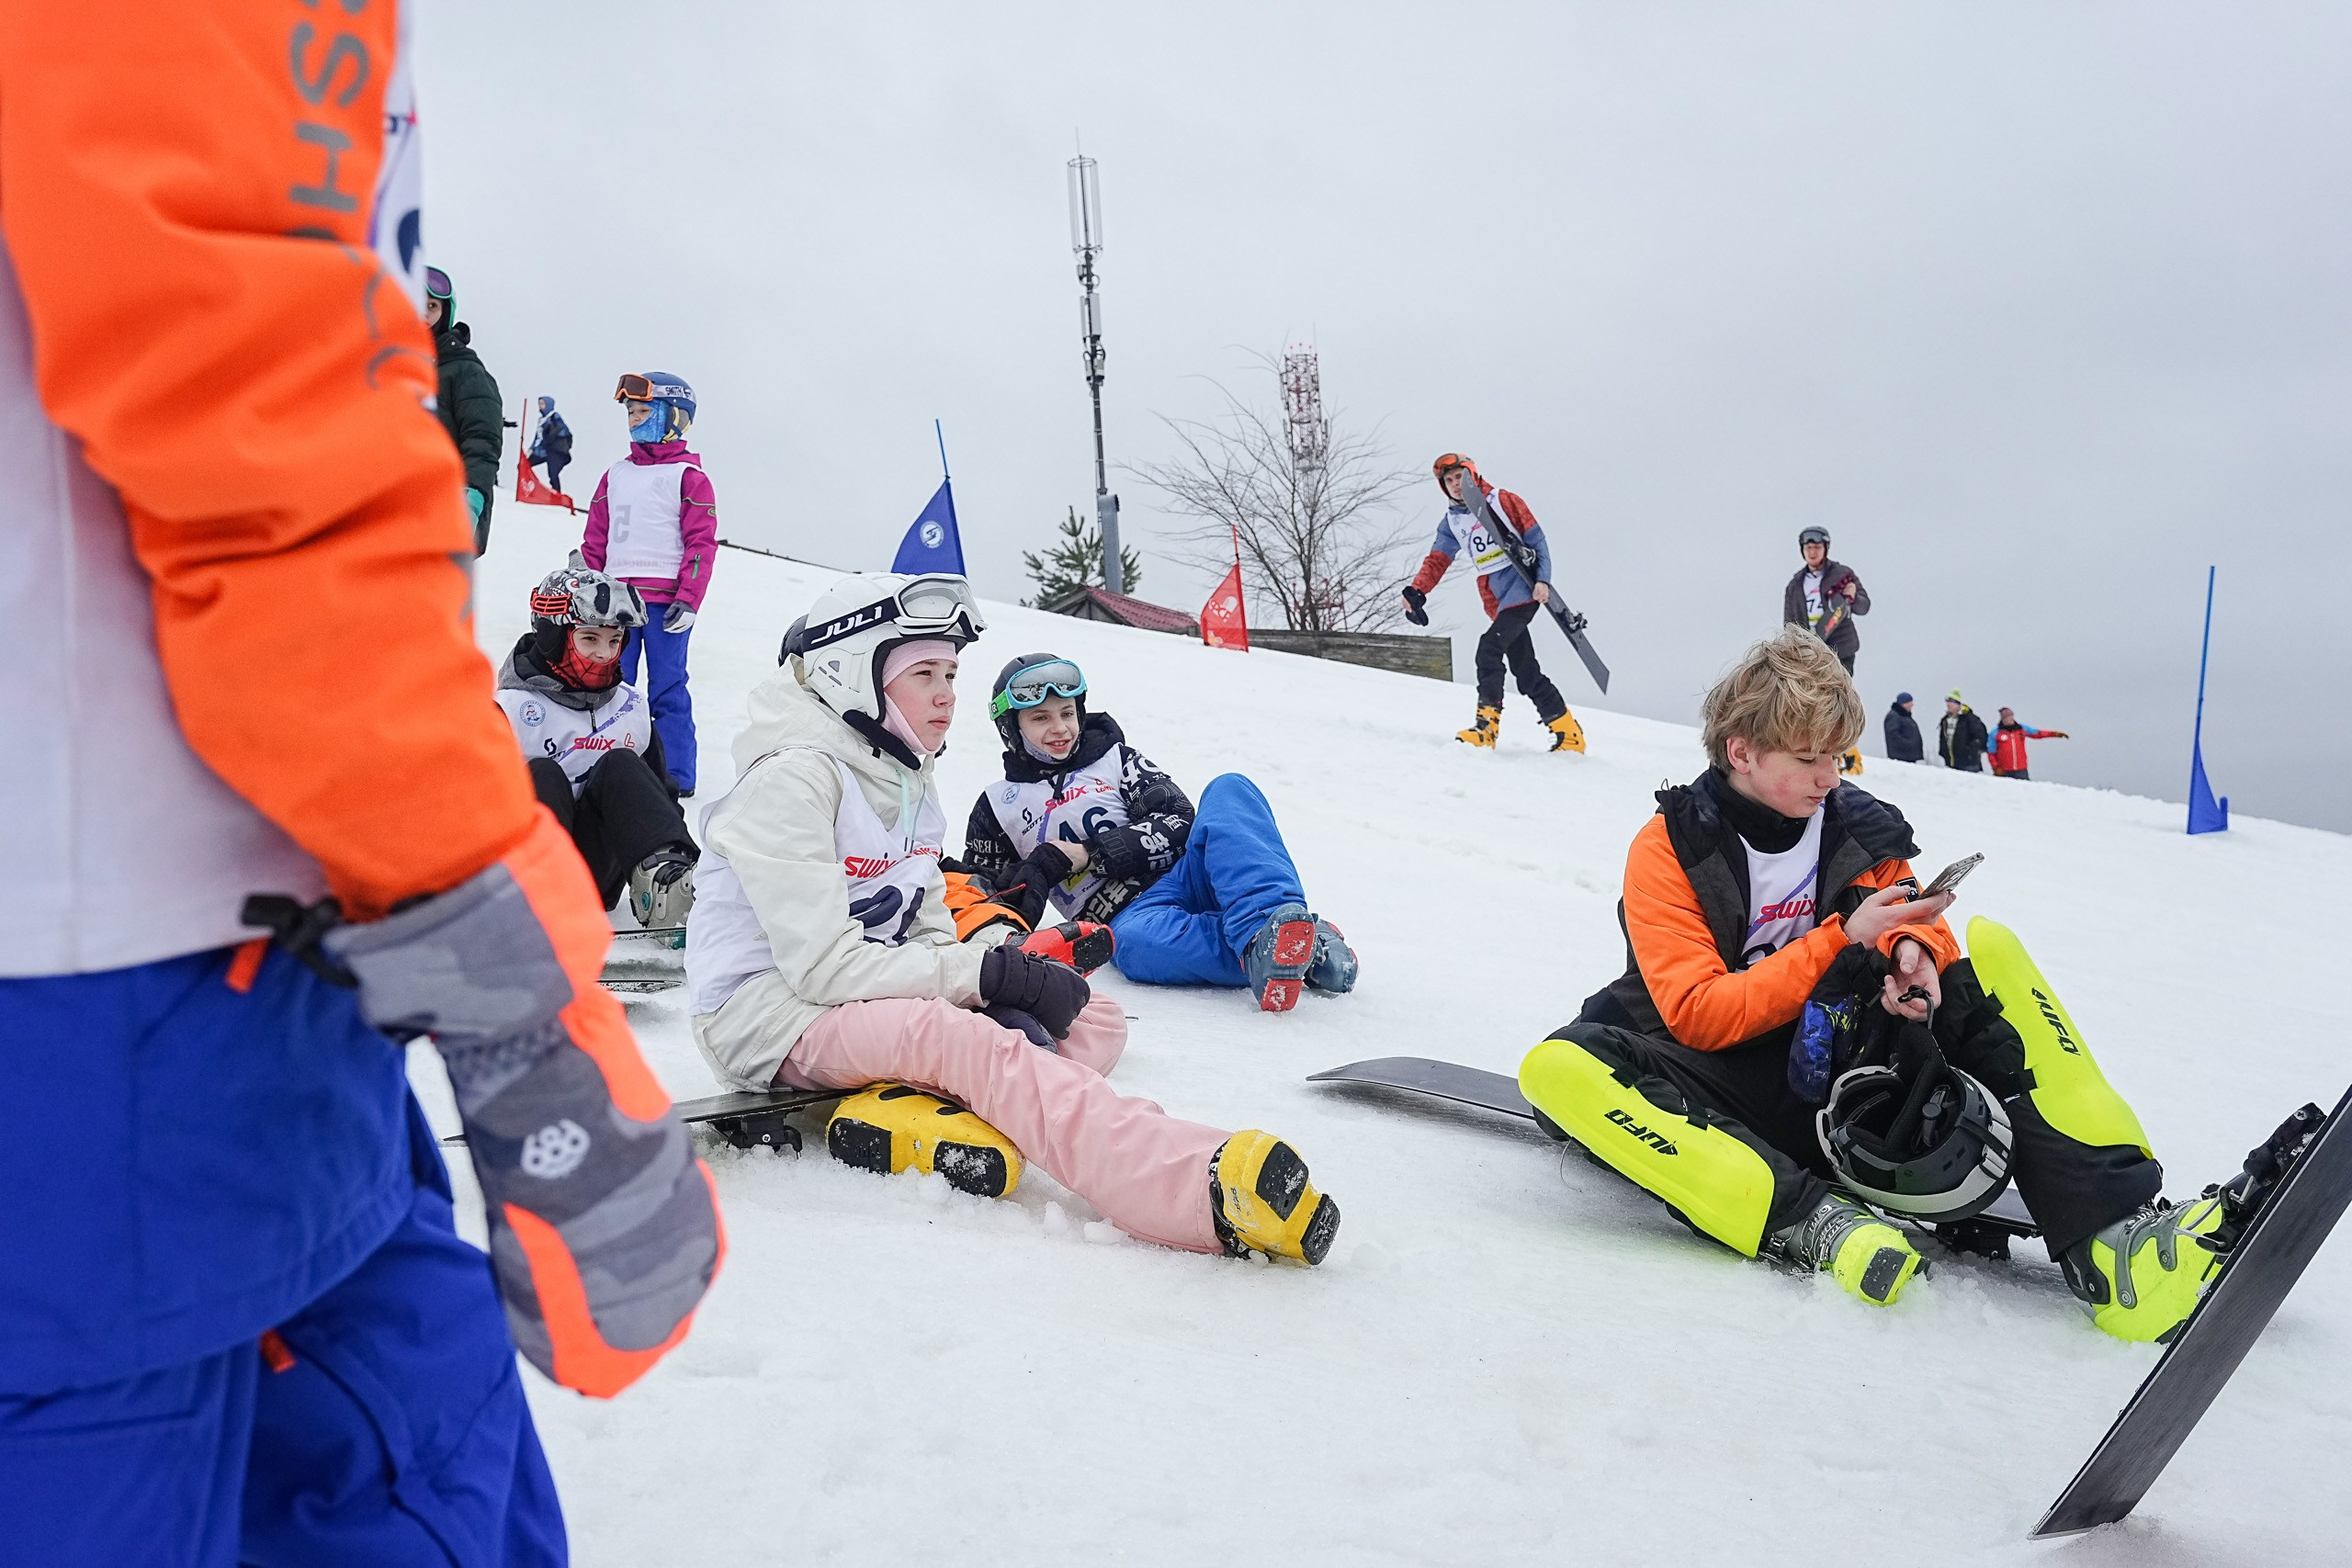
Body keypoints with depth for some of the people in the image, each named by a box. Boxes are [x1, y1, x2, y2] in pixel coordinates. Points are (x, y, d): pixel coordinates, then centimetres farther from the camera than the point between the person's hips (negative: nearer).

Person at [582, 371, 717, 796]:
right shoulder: (616, 475, 16)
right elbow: (595, 540, 18)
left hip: (665, 601, -5)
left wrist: (689, 599, -14)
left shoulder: (688, 476, -1)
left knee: (667, 689, -2)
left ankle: (677, 774, 4)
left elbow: (702, 543, -6)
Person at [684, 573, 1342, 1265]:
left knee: (1098, 1020, -3)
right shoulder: (791, 781, -15)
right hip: (770, 1011, -9)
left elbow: (925, 935, 10)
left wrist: (1006, 965, -12)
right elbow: (823, 966, -22)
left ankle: (915, 1110, -33)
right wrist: (986, 972, -23)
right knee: (963, 1037, -37)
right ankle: (1215, 1189, -57)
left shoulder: (906, 782, 12)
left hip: (870, 1000, 9)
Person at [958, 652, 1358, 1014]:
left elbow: (1176, 820, 5)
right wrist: (1029, 877, -2)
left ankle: (1268, 929, -49)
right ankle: (1305, 952, -49)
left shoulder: (1115, 758, 18)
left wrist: (1084, 853, -8)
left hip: (1187, 877, 2)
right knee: (1134, 942, -41)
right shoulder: (997, 805, 18)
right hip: (1128, 915, -2)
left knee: (1228, 789, -28)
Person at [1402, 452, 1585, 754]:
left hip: (1523, 587, -6)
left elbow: (1536, 539, -2)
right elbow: (1436, 561, 5)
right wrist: (1416, 592, -12)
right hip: (1496, 602, 6)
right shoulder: (1451, 523, 13)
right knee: (1526, 672, 5)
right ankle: (1569, 734, 14)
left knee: (1489, 647, -24)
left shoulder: (1503, 501, -1)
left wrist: (1543, 579, -13)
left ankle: (1486, 726, -26)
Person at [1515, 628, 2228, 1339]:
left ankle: (2105, 1231, -27)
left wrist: (1914, 950, -18)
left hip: (1855, 1074, 4)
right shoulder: (1670, 849, -7)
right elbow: (1695, 1015, -14)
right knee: (1558, 1066, -30)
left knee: (1988, 949, -15)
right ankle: (1804, 1221, -41)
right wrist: (1844, 941, -21)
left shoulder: (1860, 827, 5)